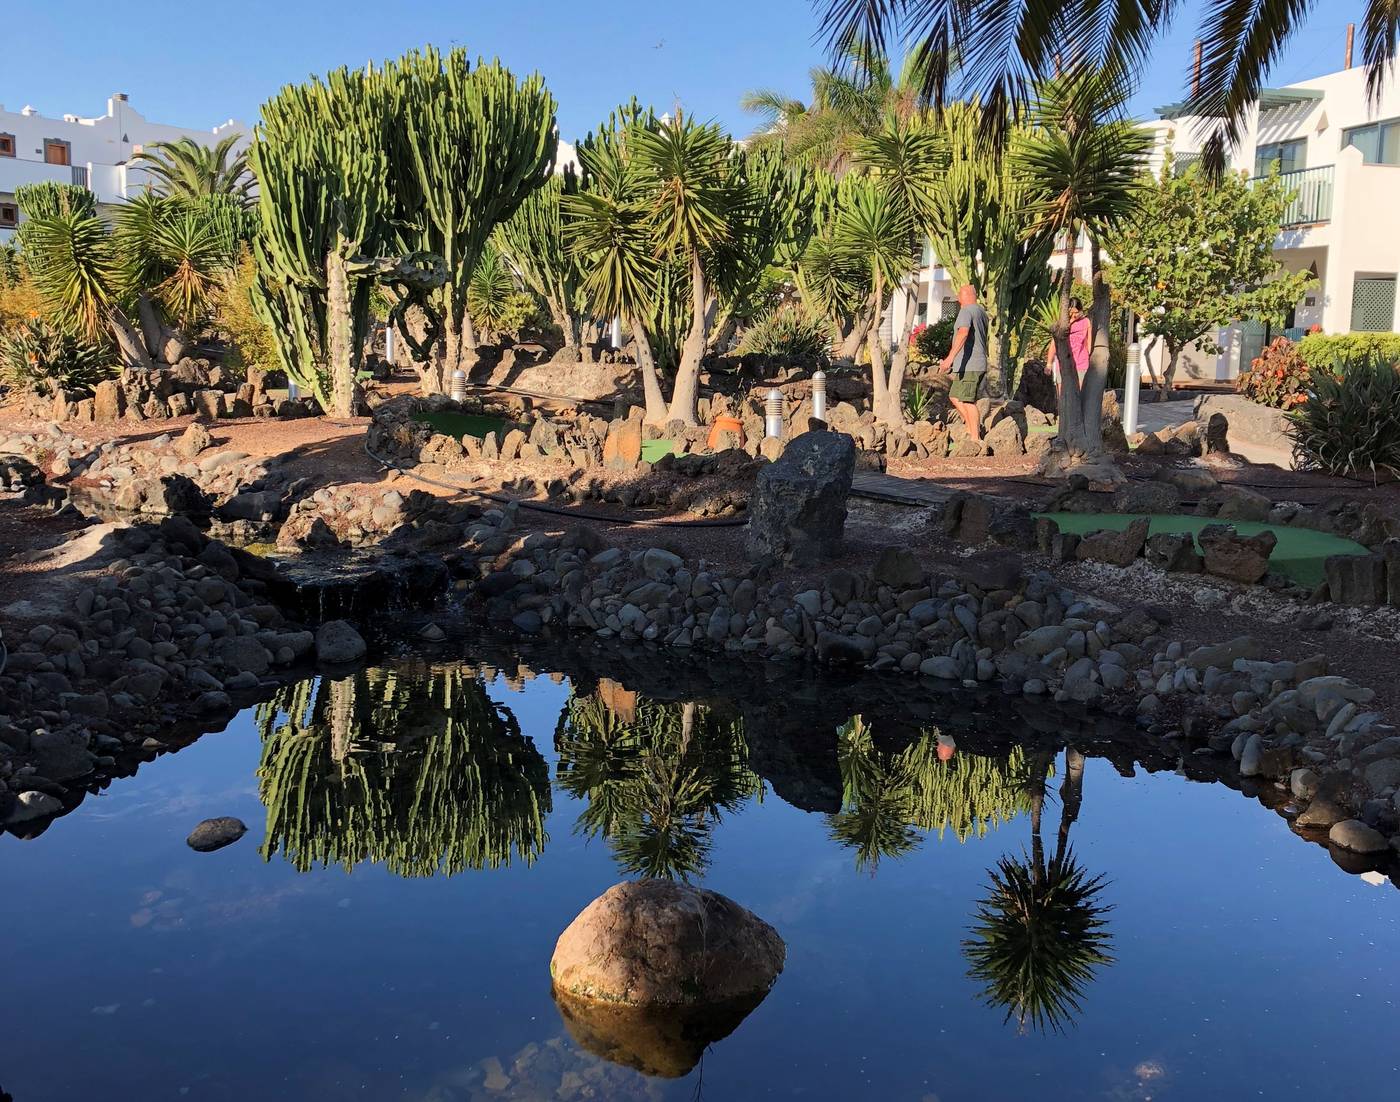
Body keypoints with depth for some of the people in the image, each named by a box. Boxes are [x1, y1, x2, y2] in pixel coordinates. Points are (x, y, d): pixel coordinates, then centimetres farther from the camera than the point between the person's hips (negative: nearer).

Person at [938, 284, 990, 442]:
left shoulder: (966, 311, -12)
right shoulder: (981, 312, 17)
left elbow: (963, 333, -30)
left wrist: (950, 357, -38)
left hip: (968, 365, -10)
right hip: (979, 364, 10)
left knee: (968, 401, -7)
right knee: (954, 397, 15)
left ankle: (975, 438, -6)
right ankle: (972, 428, 15)